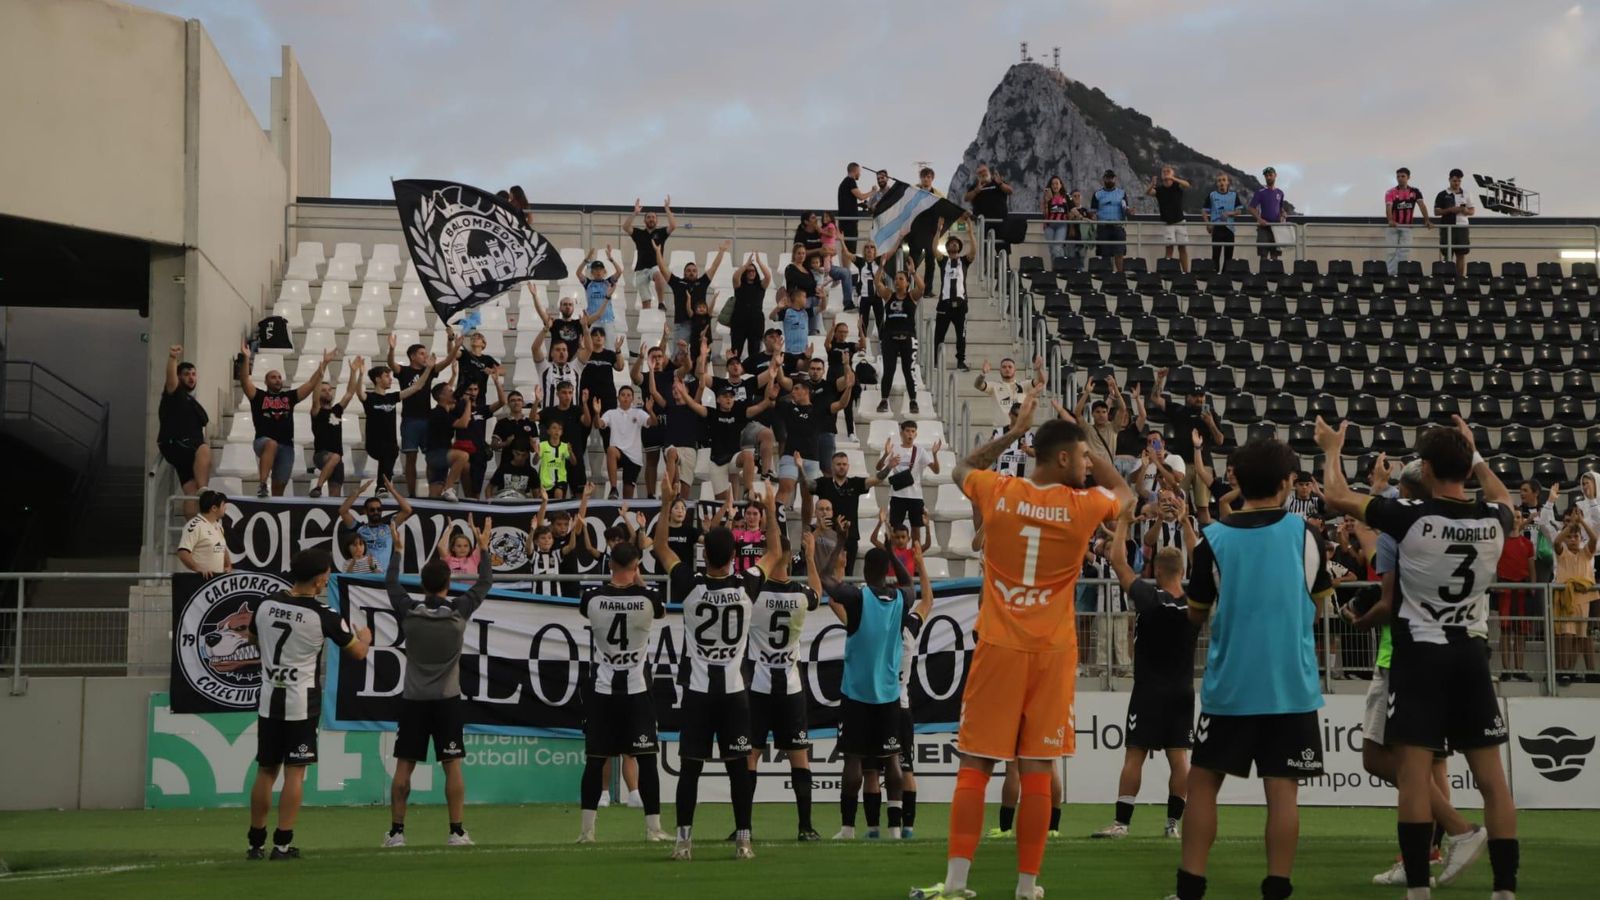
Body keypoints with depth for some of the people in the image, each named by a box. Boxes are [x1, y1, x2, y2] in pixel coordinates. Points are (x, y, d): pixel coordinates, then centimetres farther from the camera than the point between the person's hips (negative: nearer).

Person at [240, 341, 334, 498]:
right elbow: (244, 380, -7)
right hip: (264, 441, -4)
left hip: (286, 446, 4)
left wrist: (324, 363, 6)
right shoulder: (258, 396, 7)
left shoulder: (289, 396, 16)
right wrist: (245, 358, -19)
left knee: (279, 486, 6)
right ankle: (262, 485, -44)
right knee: (271, 444, -41)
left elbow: (311, 384, 13)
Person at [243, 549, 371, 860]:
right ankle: (283, 843, -2)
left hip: (269, 699, 4)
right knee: (295, 773, 0)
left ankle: (256, 843, 15)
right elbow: (358, 652, 1)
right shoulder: (323, 616, -12)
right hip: (302, 702, -4)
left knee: (266, 771, 11)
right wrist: (365, 636, 22)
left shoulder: (263, 604, 0)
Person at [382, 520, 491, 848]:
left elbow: (391, 584, 14)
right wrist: (483, 548, 20)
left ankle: (396, 832, 6)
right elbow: (485, 583, 8)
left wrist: (397, 549, 26)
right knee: (453, 766, 2)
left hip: (413, 700, 1)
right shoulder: (459, 611, -7)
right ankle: (456, 832, 1)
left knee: (403, 767, 5)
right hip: (447, 701, -1)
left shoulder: (408, 611, -5)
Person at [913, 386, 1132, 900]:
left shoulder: (997, 493, -3)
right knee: (1036, 771, 3)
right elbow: (1125, 493, 20)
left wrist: (1015, 430, 24)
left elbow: (962, 468, 23)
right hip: (1052, 653, -1)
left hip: (999, 648, 1)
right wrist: (1088, 441, 19)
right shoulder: (1084, 506, -5)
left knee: (975, 766, 3)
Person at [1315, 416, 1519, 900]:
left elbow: (1336, 496, -2)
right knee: (1491, 776, 5)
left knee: (1413, 773, -4)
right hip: (1471, 654, 4)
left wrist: (1333, 449, 14)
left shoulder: (1411, 517, -13)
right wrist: (1475, 453, 35)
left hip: (1420, 654, -4)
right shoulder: (1493, 519, 0)